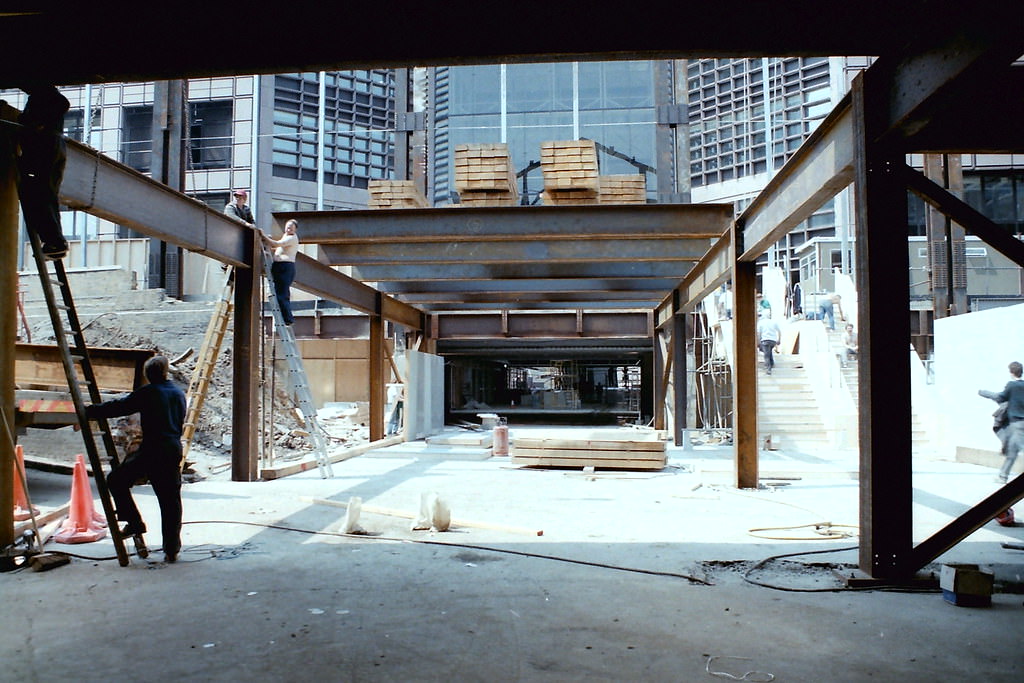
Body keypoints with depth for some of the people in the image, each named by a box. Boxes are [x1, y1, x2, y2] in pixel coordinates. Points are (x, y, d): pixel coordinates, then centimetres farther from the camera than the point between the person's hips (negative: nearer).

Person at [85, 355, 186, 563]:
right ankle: (172, 549, 9)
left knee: (116, 480, 15)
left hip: (151, 450, -5)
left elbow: (119, 407, -5)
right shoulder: (179, 393, 14)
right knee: (171, 500, 8)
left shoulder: (148, 392, -4)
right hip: (174, 450, 6)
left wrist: (88, 411, 2)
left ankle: (135, 522, 10)